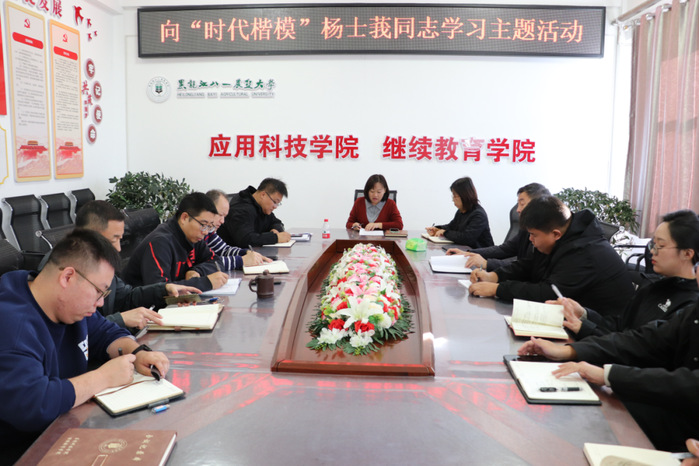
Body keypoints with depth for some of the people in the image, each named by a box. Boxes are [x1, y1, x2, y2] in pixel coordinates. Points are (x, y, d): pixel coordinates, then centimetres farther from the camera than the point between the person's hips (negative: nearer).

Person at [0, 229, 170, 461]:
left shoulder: (70, 303, 3)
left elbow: (106, 333, 15)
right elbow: (30, 406, -35)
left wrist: (137, 352, -6)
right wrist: (104, 377, -25)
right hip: (22, 456, -8)